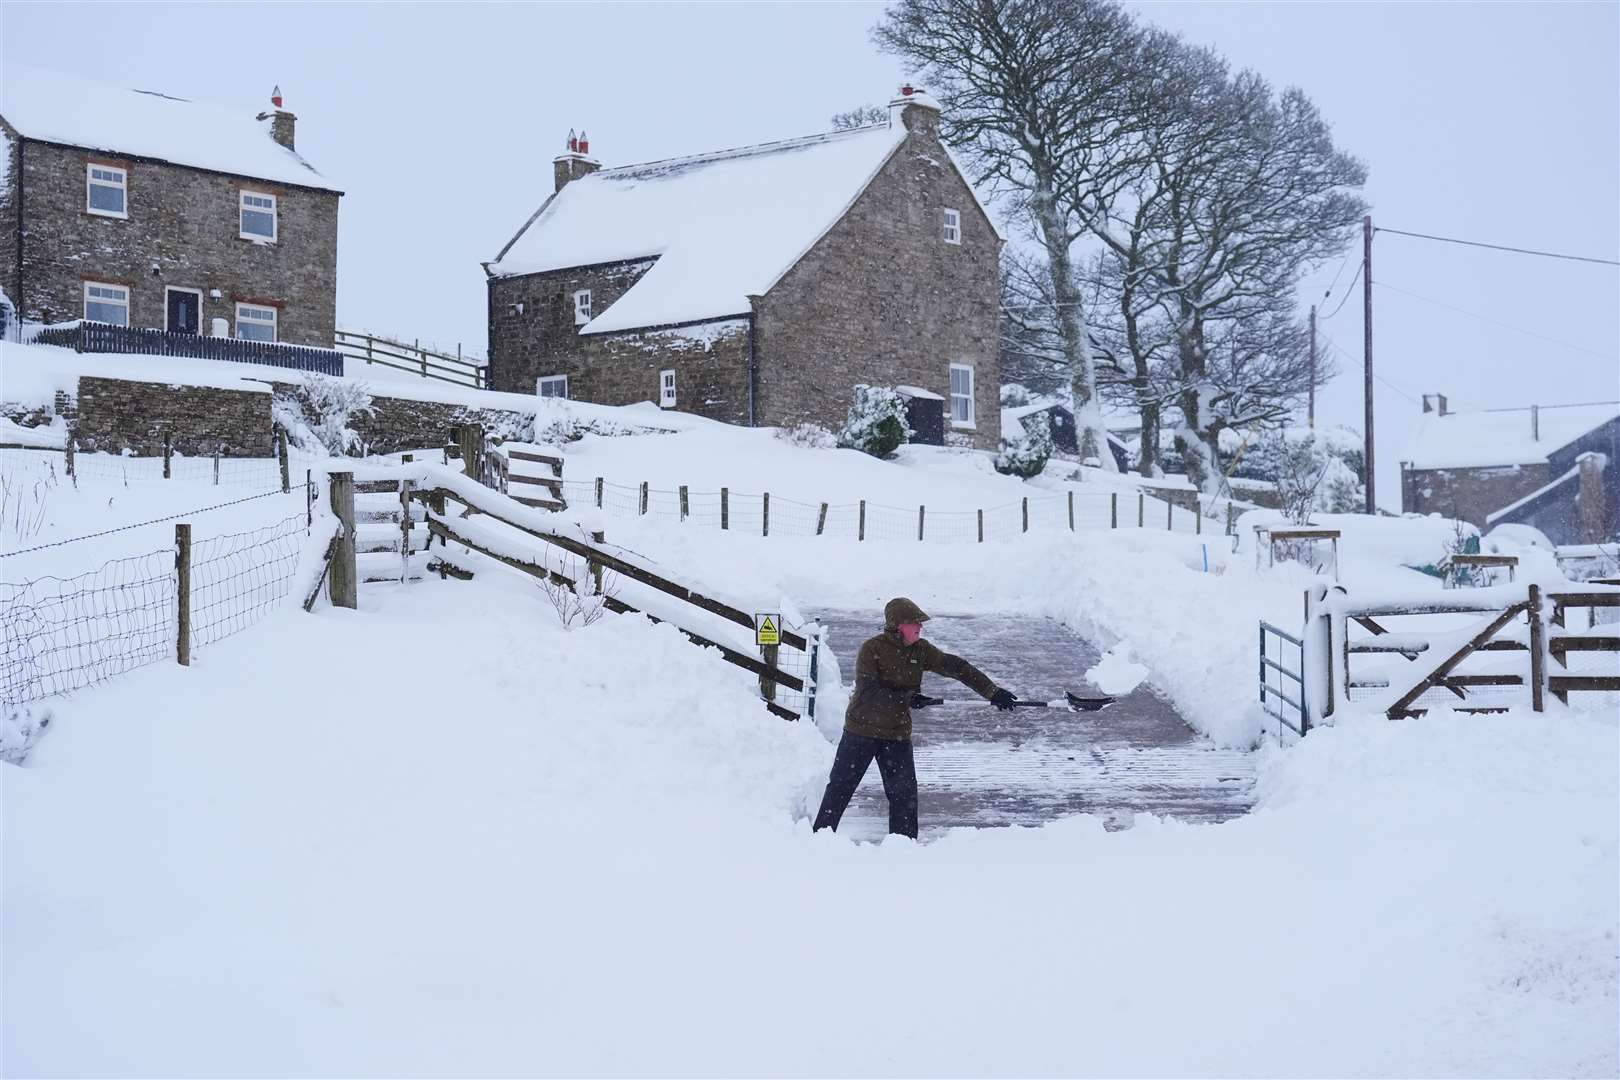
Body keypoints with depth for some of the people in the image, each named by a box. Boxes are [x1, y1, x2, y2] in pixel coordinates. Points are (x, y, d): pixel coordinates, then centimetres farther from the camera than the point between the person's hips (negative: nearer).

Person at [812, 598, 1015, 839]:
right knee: (840, 787, 1)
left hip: (898, 733, 4)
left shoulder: (920, 650, 1)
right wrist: (906, 697, -28)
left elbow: (956, 667, 2)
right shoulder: (872, 649, -14)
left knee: (904, 792, 1)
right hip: (862, 729, -4)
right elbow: (867, 690, -23)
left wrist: (993, 692, -2)